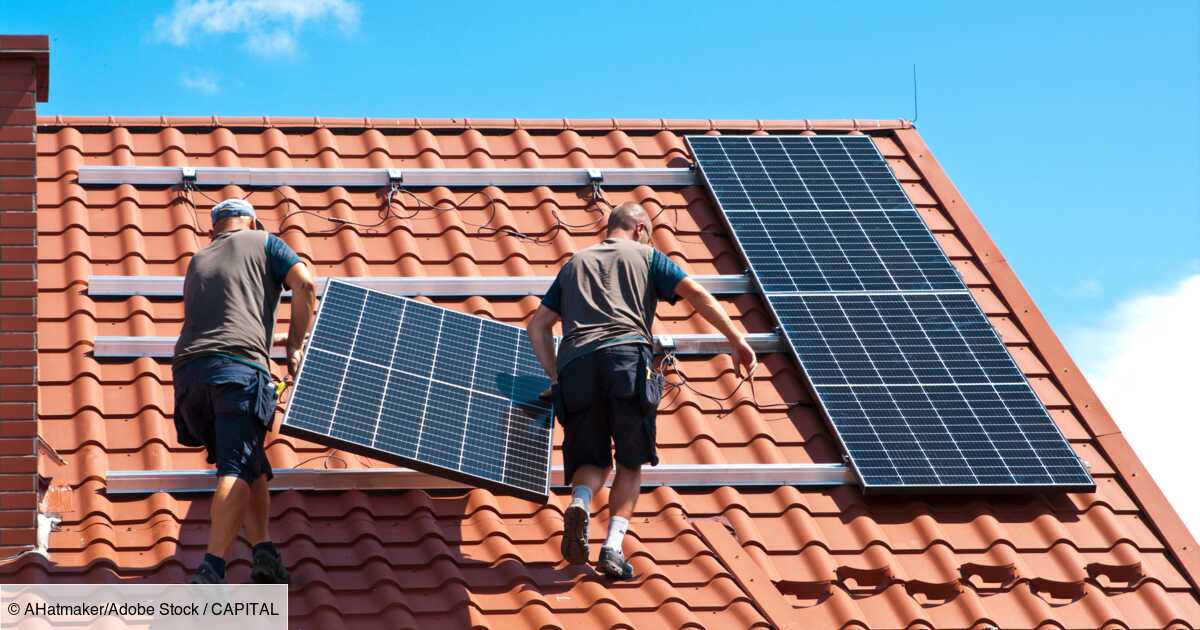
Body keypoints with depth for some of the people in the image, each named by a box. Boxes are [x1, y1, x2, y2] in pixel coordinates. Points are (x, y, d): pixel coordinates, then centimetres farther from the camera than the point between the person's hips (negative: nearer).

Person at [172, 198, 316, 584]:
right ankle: (211, 570, -28)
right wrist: (295, 347, 10)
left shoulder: (197, 262, 33)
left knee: (251, 466, 16)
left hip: (188, 369, 5)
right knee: (238, 469, -13)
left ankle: (263, 550, -2)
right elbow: (304, 285, 2)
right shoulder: (263, 243, 18)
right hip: (239, 365, -5)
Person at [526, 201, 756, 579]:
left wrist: (555, 378, 29)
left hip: (575, 364, 3)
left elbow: (537, 325, 26)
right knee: (630, 462, 9)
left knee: (593, 460, 14)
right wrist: (737, 340, 7)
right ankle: (613, 546, -9)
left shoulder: (575, 263, 31)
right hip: (627, 356, -3)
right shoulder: (645, 255, 22)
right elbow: (696, 294, 8)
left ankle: (580, 504, -20)